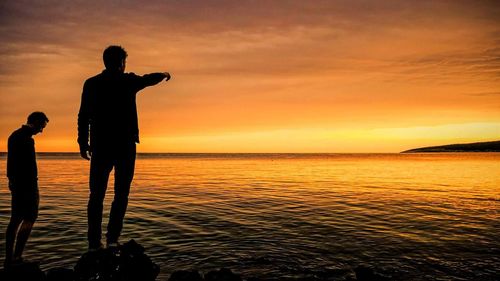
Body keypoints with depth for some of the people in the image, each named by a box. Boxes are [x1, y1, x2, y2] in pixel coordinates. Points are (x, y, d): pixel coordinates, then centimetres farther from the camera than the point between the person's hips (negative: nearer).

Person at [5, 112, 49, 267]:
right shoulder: (26, 138, -15)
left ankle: (9, 258, 17)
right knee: (29, 219, -5)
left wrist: (13, 181, 23)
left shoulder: (14, 135, 16)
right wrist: (32, 187, -20)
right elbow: (29, 166, -21)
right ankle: (17, 257, -7)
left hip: (16, 183, 10)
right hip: (27, 184, -10)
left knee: (16, 219, 13)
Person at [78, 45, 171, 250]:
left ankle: (94, 243, 8)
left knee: (97, 195, 7)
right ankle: (112, 238, -2)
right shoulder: (128, 81, 2)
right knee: (121, 193, 5)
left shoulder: (91, 83, 6)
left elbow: (83, 116, 3)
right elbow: (149, 79, 22)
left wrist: (83, 143, 9)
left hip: (100, 146, 2)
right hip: (125, 145, -2)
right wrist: (163, 75, 42)